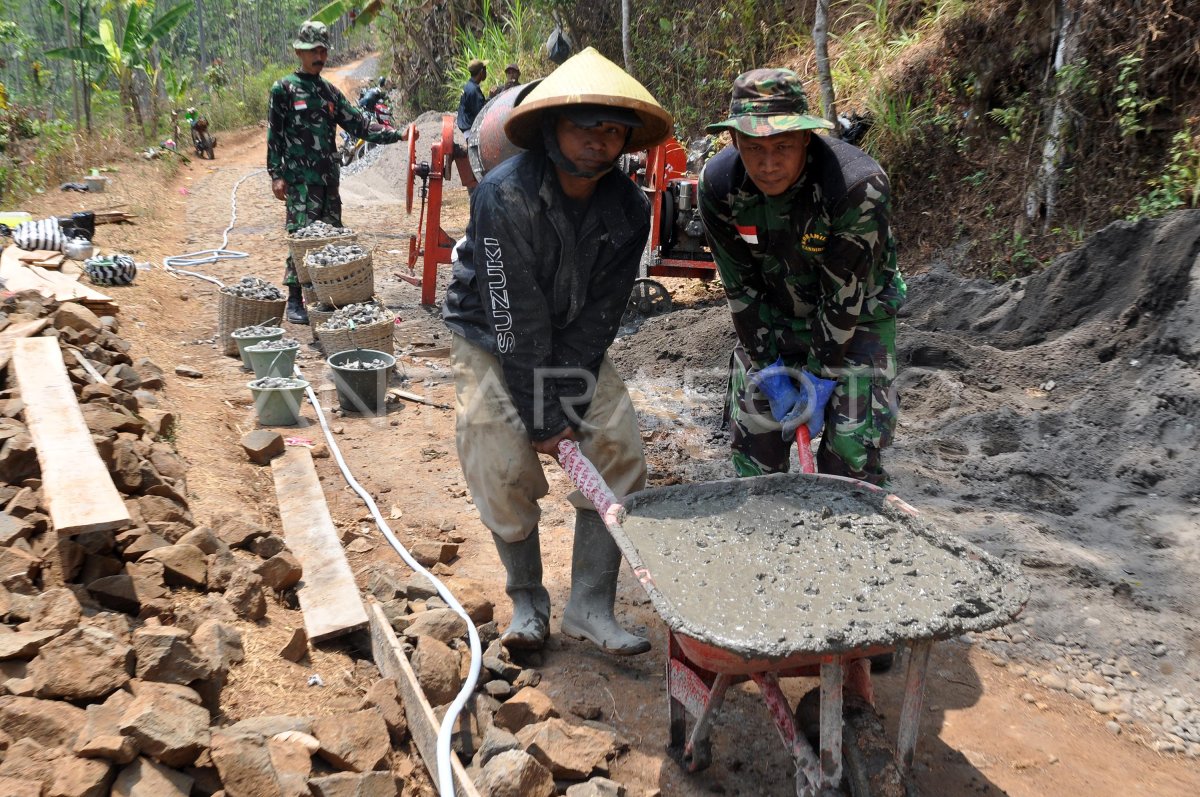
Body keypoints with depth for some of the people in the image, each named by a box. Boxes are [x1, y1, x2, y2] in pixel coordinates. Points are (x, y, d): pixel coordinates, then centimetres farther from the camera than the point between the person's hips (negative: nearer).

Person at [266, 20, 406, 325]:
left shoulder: (331, 92, 16)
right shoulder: (283, 89, -1)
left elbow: (359, 126, 12)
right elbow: (274, 135, -4)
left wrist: (397, 135, 1)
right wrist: (276, 175, -11)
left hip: (329, 177, 6)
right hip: (300, 178, -6)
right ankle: (295, 301, -4)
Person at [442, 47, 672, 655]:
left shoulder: (628, 208, -12)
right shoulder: (504, 195, -26)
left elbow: (600, 315, -10)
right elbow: (514, 317, -26)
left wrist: (568, 404, -16)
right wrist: (542, 418, -23)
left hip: (576, 344, 4)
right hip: (493, 340, -4)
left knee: (620, 455, -6)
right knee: (506, 472, -9)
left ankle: (590, 606, 5)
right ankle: (527, 599, 15)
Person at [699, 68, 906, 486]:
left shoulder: (860, 185, -32)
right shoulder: (719, 184, -19)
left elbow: (845, 295, -24)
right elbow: (740, 286, -11)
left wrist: (820, 376, -19)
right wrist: (769, 367, -11)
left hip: (857, 314, -3)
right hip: (773, 315, 3)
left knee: (852, 448, -8)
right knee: (753, 434, 6)